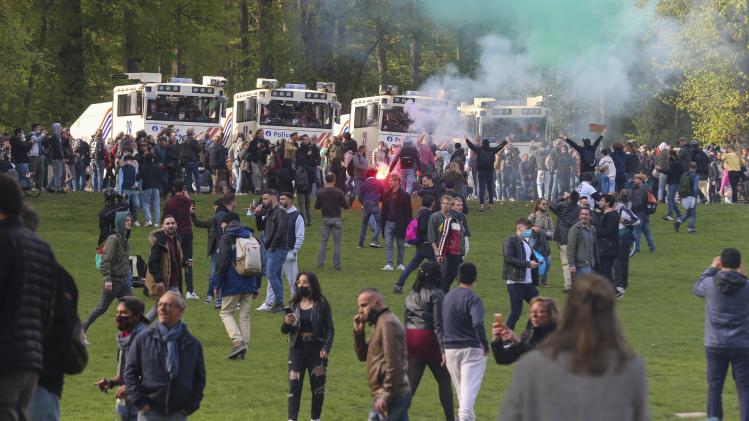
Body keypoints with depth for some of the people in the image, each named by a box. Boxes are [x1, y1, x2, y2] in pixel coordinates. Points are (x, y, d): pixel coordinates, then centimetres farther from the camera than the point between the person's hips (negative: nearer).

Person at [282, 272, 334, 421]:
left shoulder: (322, 305, -3)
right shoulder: (293, 305, 5)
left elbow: (330, 329, -3)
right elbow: (284, 330, 6)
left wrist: (326, 348, -16)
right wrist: (287, 323, -17)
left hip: (316, 350, -1)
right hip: (297, 349, 2)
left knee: (318, 386, 7)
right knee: (294, 385, -5)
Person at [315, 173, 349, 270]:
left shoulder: (321, 192, -5)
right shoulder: (339, 192, -10)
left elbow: (316, 206, 2)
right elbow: (346, 206, -8)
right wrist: (345, 199, 11)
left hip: (325, 219, 2)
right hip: (336, 218, -2)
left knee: (323, 241, 11)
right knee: (337, 243, 4)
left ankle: (320, 262, 7)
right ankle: (336, 265, 4)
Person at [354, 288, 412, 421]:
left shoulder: (387, 323, -14)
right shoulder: (380, 323, 19)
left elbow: (393, 364, -21)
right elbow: (363, 355, 21)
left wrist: (386, 395, -22)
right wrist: (358, 332, 6)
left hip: (391, 395, -10)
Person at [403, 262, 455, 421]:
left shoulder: (411, 295, 11)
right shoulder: (436, 294, -11)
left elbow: (407, 320, 14)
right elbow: (438, 324, -16)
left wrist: (408, 346, 20)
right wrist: (443, 349, -16)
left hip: (411, 339, 6)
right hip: (429, 340, -6)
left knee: (411, 381, 6)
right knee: (444, 380, 9)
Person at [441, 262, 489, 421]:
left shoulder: (448, 297, 9)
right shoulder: (473, 299, -12)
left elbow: (441, 324, 15)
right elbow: (478, 324, -27)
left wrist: (444, 348, 21)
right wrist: (485, 345, -15)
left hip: (450, 349, 6)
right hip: (471, 349, -6)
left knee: (460, 389, 19)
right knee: (469, 388, -11)